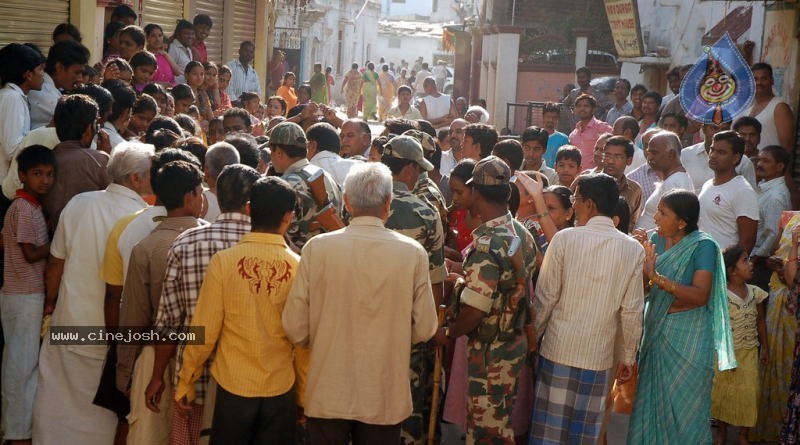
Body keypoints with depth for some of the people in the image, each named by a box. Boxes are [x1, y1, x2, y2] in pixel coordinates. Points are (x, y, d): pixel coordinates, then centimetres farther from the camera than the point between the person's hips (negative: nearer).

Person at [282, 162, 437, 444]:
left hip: (328, 393, 0)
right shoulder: (413, 253, -10)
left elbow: (295, 329, -7)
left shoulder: (317, 248, -12)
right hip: (385, 396, 0)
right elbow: (424, 329, -3)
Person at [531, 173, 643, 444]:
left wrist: (532, 335, 9)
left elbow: (546, 298, -6)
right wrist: (628, 357, 9)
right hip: (600, 356, 2)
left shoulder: (565, 239, -9)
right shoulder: (633, 250, -3)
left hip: (558, 350, -1)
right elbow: (631, 311, -2)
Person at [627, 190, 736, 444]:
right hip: (656, 330, 5)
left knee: (684, 409, 6)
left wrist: (657, 277, -31)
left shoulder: (703, 246, -15)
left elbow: (700, 296, -25)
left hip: (688, 337, -5)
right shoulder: (655, 240, 1)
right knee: (652, 402, 14)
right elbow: (640, 287, 1)